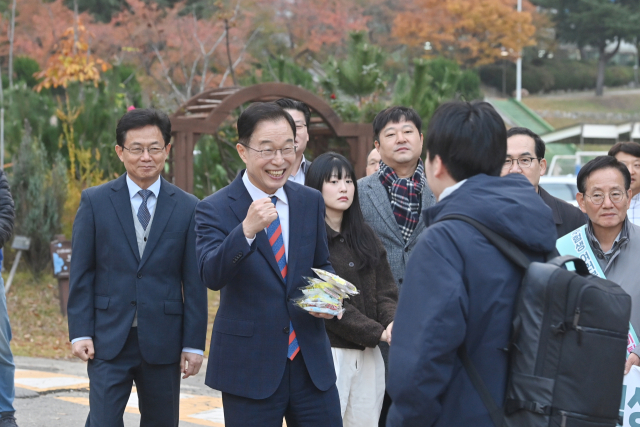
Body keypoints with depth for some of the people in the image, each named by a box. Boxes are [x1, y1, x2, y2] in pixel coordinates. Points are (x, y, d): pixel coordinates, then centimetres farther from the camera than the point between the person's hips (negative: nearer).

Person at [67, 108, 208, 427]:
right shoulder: (95, 201, 3)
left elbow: (194, 282, 3)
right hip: (109, 340, -1)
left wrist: (194, 344, -1)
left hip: (163, 342, 1)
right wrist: (80, 333, -5)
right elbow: (81, 273, 2)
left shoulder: (187, 208, 4)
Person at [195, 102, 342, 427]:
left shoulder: (310, 201, 7)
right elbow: (211, 276, -21)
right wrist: (247, 229, -36)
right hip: (249, 365, -4)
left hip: (312, 362, 4)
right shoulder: (215, 209, -7)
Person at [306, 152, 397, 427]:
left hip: (369, 354, 6)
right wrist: (377, 332, -14)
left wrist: (392, 322, -12)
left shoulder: (365, 237, 15)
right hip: (328, 352, -6)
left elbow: (385, 290, 9)